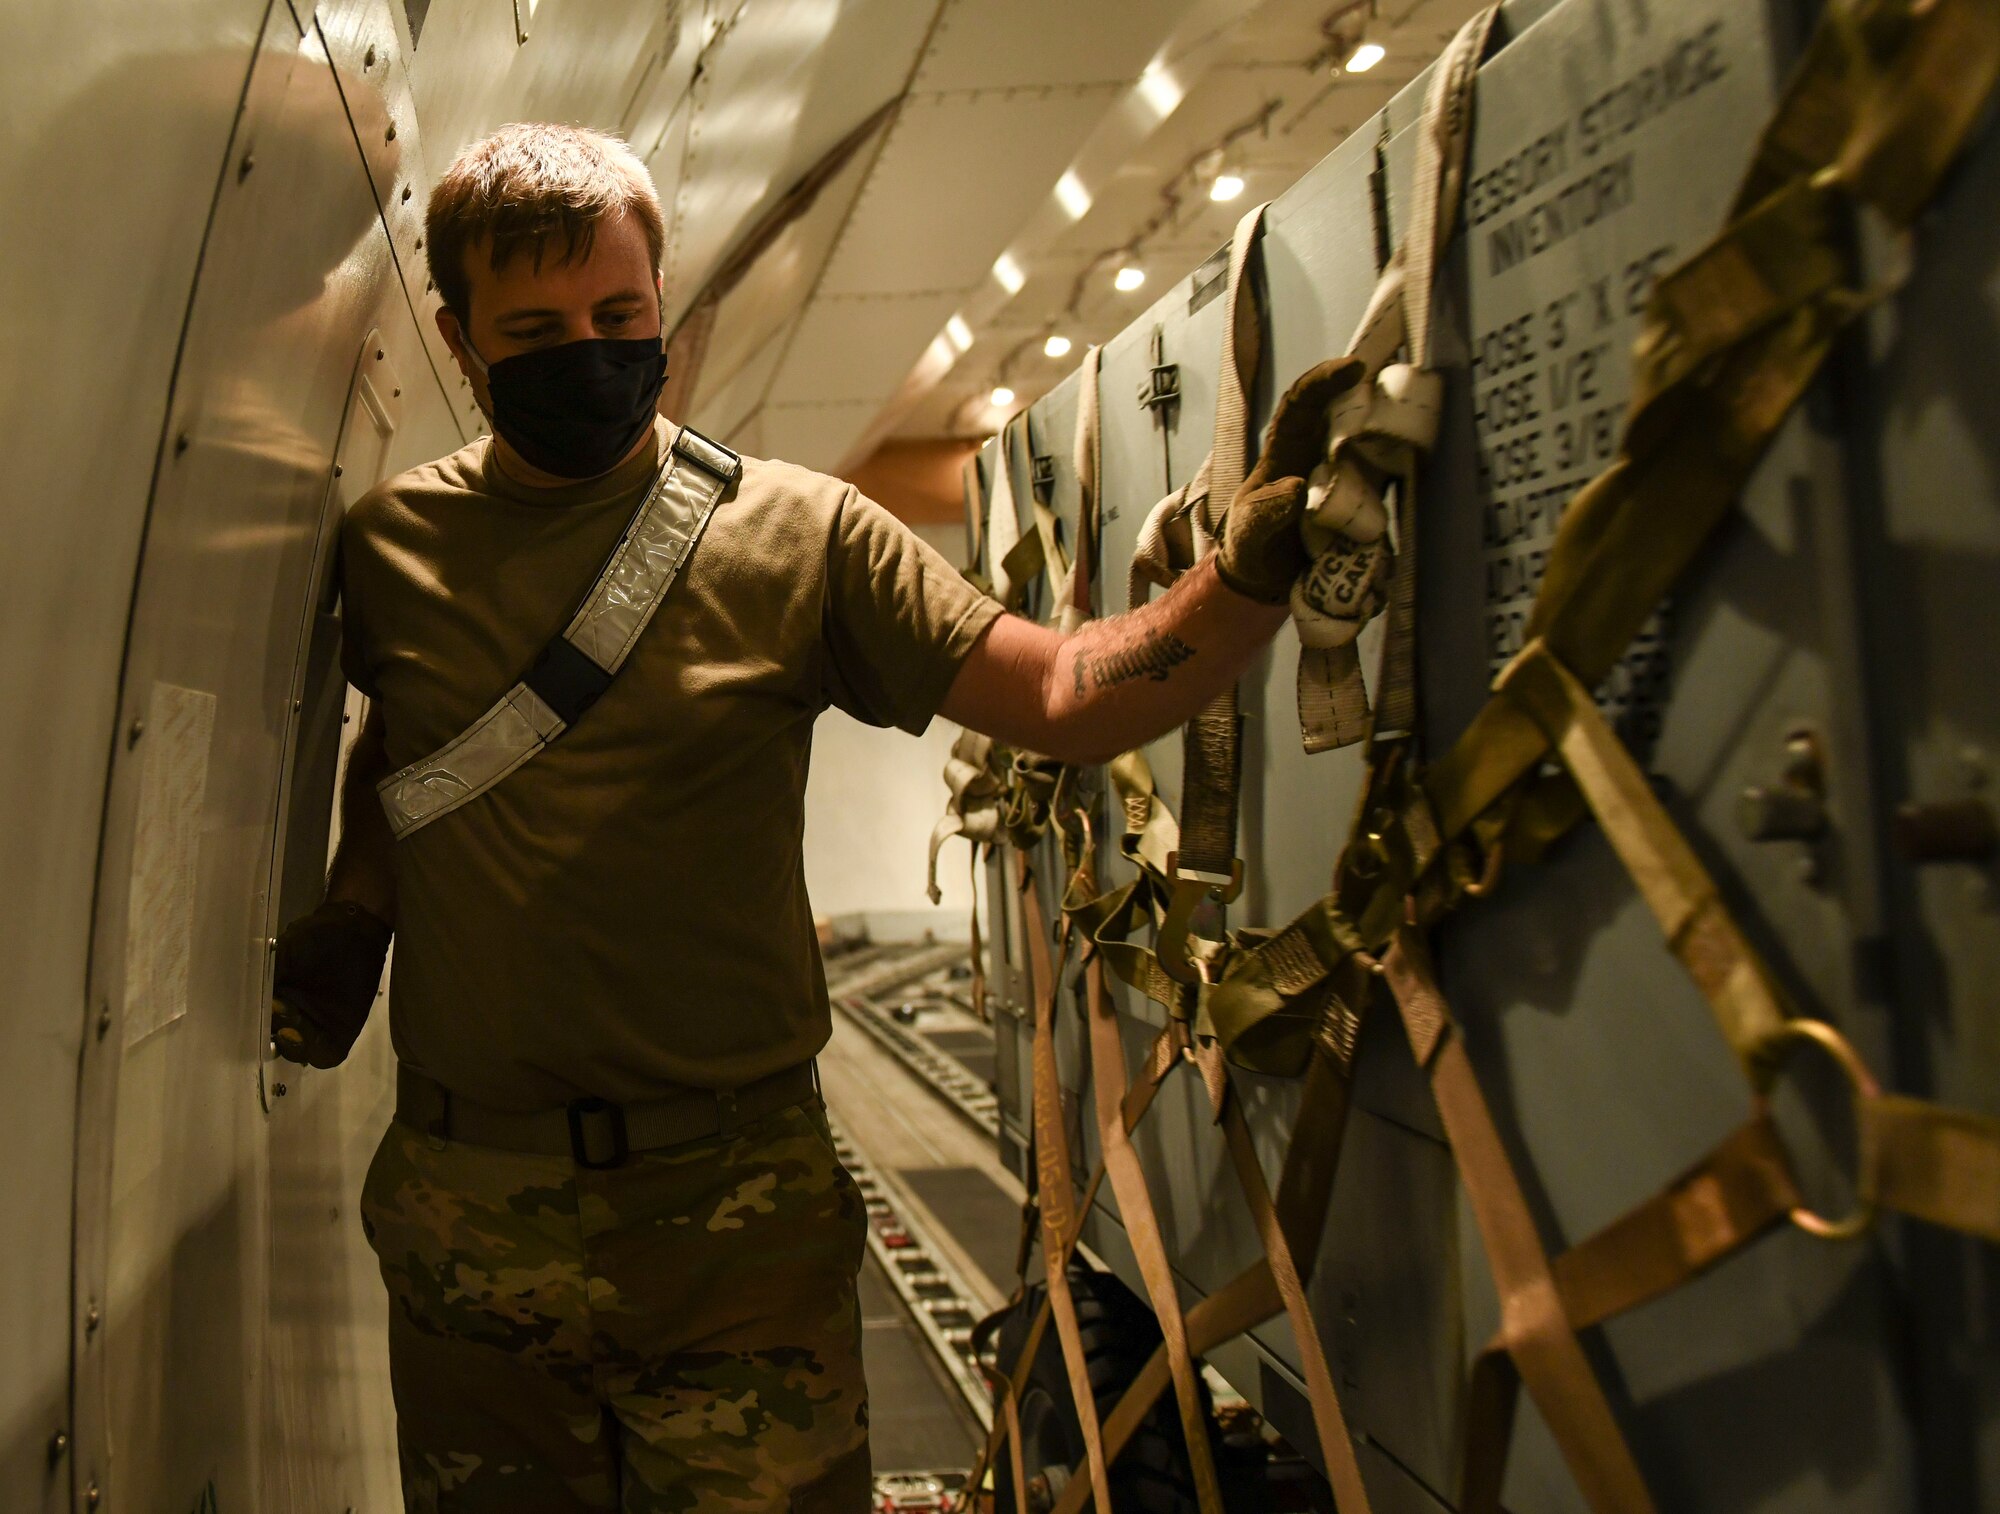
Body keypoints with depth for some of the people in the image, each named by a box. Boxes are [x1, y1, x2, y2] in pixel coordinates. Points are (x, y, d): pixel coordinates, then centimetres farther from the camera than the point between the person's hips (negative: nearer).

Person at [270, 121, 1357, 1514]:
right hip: (466, 1215, 3)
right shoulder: (386, 547, 3)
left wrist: (1258, 563, -24)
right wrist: (353, 906, 9)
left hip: (732, 1205, -2)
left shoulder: (796, 533, -4)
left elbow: (1068, 699, -11)